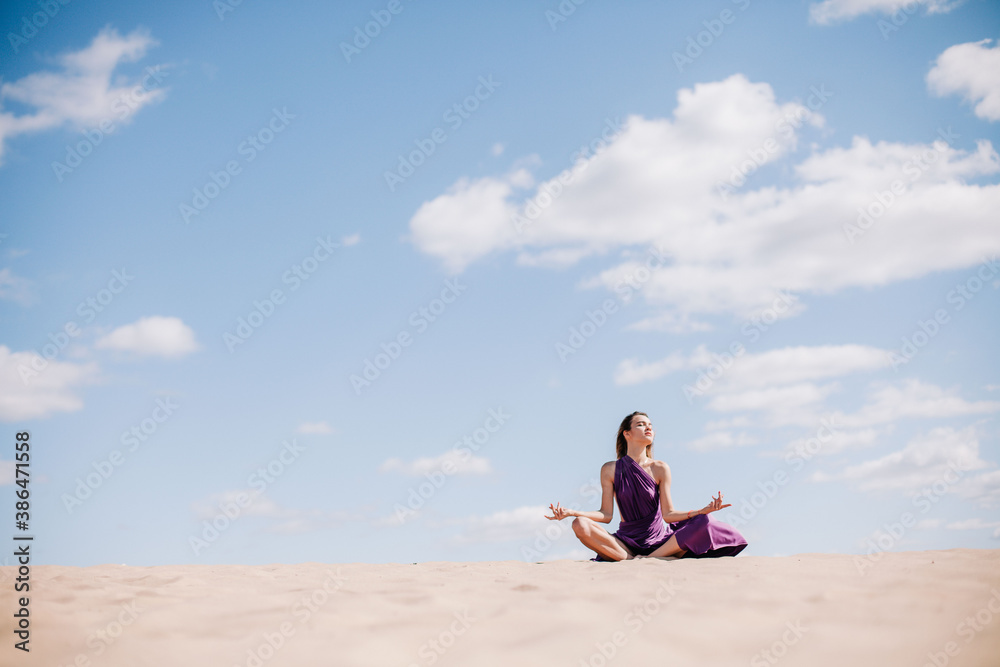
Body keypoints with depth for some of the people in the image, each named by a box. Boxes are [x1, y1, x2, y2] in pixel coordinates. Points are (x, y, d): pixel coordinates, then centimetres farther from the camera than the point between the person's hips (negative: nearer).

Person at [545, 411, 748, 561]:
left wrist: (704, 510, -16)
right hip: (625, 543, -1)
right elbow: (606, 514, -1)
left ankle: (652, 558, -23)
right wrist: (571, 512, -15)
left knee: (702, 523, -24)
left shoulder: (660, 469, 2)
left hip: (659, 540, 1)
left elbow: (668, 514, -2)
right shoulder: (610, 470, 2)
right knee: (580, 525, -26)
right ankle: (632, 559, -24)